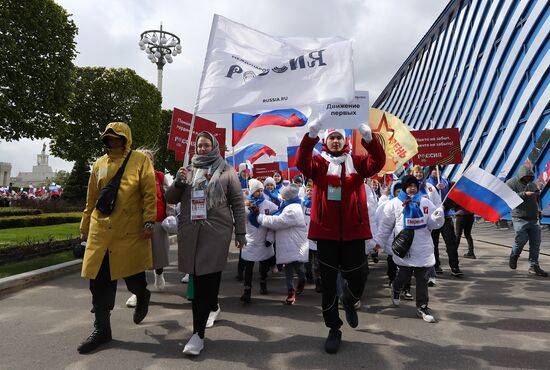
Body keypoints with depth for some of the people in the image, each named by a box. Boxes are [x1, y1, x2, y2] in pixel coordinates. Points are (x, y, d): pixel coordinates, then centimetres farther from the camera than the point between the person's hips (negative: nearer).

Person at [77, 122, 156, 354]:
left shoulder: (140, 160, 0)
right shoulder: (99, 164, 14)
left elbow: (150, 194, -5)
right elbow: (91, 199, 19)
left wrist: (149, 222, -13)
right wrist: (85, 228, 21)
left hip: (130, 232, -4)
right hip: (100, 232, 5)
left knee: (132, 275, 4)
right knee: (99, 281, 5)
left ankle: (142, 296, 39)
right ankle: (101, 328, 19)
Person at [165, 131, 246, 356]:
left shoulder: (226, 171, 4)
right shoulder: (188, 171, 14)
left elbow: (237, 203, 4)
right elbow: (170, 199, 13)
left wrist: (241, 232, 0)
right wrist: (179, 181, -7)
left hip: (216, 230, -4)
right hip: (190, 231, 4)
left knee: (206, 279, -8)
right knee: (199, 278, 12)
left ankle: (198, 333, -5)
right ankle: (214, 308, 39)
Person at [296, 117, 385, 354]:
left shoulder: (357, 162, 6)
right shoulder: (319, 163, 3)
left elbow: (378, 162, -12)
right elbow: (301, 162, -18)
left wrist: (368, 138, -29)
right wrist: (311, 135, -31)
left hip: (353, 232, 1)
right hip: (326, 232, 0)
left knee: (357, 278, 9)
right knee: (328, 282, 8)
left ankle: (349, 302, 45)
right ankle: (334, 328, 26)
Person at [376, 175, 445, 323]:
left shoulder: (426, 203, 4)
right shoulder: (394, 204, -2)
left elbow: (433, 224, 5)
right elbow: (386, 225, 3)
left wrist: (439, 214, -16)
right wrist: (378, 242, 2)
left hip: (423, 249, 2)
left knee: (422, 280, 6)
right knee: (403, 277, 9)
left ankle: (422, 307, 19)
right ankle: (396, 290, 42)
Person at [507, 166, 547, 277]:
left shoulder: (533, 184, 17)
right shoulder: (511, 183, -3)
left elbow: (538, 198, 30)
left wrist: (538, 210, 17)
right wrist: (524, 194, -23)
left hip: (534, 219, 6)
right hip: (520, 218, -6)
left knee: (535, 243, 3)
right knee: (521, 239, -12)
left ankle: (534, 266, 11)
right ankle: (514, 256, 18)